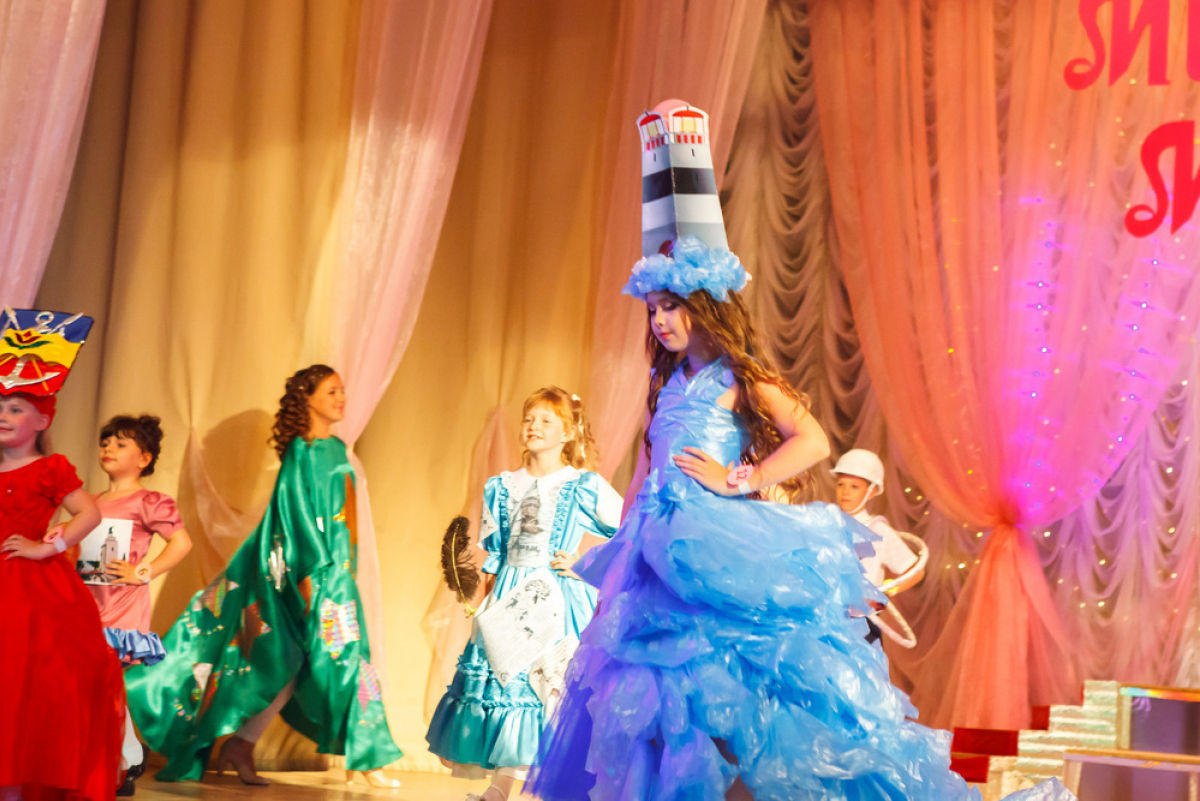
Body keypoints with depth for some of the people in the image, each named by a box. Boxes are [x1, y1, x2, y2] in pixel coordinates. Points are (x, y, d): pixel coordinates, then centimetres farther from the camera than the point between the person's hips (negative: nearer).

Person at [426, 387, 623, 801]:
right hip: (509, 598, 5)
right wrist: (488, 601, 12)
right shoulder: (503, 487, 12)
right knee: (497, 674, 1)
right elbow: (493, 554, 16)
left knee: (553, 683, -11)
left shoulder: (585, 487, -2)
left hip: (558, 597, -5)